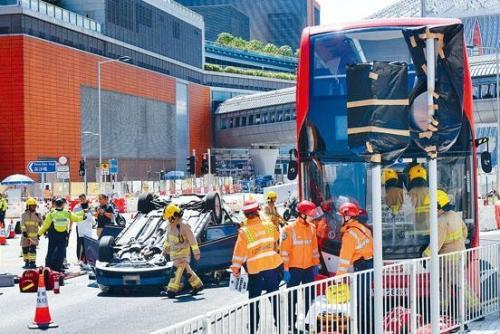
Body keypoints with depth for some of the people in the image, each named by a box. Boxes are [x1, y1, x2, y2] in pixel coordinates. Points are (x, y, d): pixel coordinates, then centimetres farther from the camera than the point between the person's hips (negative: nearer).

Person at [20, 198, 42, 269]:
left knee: (33, 249, -13)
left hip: (34, 235, -1)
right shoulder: (24, 215, 5)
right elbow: (22, 224, -5)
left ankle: (32, 262, -12)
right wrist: (24, 231, -16)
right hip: (26, 235, 1)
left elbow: (41, 224, 10)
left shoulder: (37, 215, 9)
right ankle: (27, 262, 21)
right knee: (25, 249, 7)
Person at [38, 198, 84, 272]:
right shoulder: (68, 213, -3)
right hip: (63, 235, 0)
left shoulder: (51, 214, -7)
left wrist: (40, 233, 5)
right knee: (61, 250, 6)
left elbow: (46, 225, -5)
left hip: (53, 235, 0)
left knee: (51, 250, 9)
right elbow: (76, 218, 11)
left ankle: (48, 266, 10)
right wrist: (83, 217, 31)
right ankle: (57, 266, 2)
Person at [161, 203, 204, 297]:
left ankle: (172, 290, -17)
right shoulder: (170, 226, 7)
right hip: (174, 252, 8)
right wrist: (165, 249, 21)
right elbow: (168, 239, 22)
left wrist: (196, 252, -13)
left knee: (177, 270, -14)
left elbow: (192, 239, -15)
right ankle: (198, 285, 25)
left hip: (183, 252, -8)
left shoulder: (184, 226, -18)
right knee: (186, 270, 13)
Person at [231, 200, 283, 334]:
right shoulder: (269, 226, -4)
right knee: (275, 298, 15)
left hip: (255, 271, -3)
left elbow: (239, 253, -8)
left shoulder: (244, 232, -13)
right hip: (274, 267, 3)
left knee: (254, 301, 10)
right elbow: (277, 241, 13)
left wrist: (235, 269, 3)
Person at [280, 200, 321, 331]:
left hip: (309, 268, 5)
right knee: (292, 298, 3)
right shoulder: (289, 229, -13)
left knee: (310, 297, 11)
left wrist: (316, 264, 13)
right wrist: (286, 269, -14)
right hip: (294, 269, -5)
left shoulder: (312, 228, 5)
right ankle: (291, 324, 11)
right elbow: (284, 250, -13)